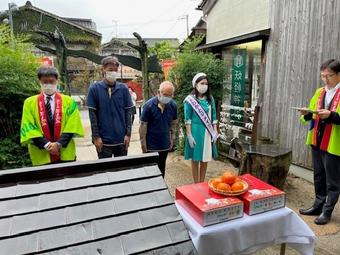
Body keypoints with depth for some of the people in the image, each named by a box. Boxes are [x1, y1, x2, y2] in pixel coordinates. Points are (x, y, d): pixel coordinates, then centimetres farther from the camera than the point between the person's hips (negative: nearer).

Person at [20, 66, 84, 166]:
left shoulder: (68, 101, 4)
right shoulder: (29, 103, 5)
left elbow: (72, 126, -3)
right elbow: (28, 128, -1)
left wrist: (59, 144, -15)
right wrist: (46, 145, -13)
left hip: (65, 153, 0)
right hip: (41, 155, 0)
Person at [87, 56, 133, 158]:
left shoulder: (123, 88, 1)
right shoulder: (95, 88, -4)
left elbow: (128, 112, 2)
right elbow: (92, 114, -4)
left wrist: (128, 134, -3)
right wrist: (96, 136, -7)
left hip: (121, 138, 2)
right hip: (104, 139, -2)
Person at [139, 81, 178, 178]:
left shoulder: (173, 105, -5)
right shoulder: (149, 105, -17)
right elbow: (143, 126, -13)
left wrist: (172, 139, 7)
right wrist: (143, 145, -12)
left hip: (165, 144, 4)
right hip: (151, 145, -4)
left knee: (161, 168, 19)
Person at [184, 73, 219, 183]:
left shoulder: (210, 98, 6)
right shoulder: (190, 99, -7)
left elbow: (213, 117, 9)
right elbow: (187, 119, -8)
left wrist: (215, 131, 3)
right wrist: (189, 135, -13)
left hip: (208, 132, 4)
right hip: (196, 131, -4)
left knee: (205, 159, 11)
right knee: (195, 159, 5)